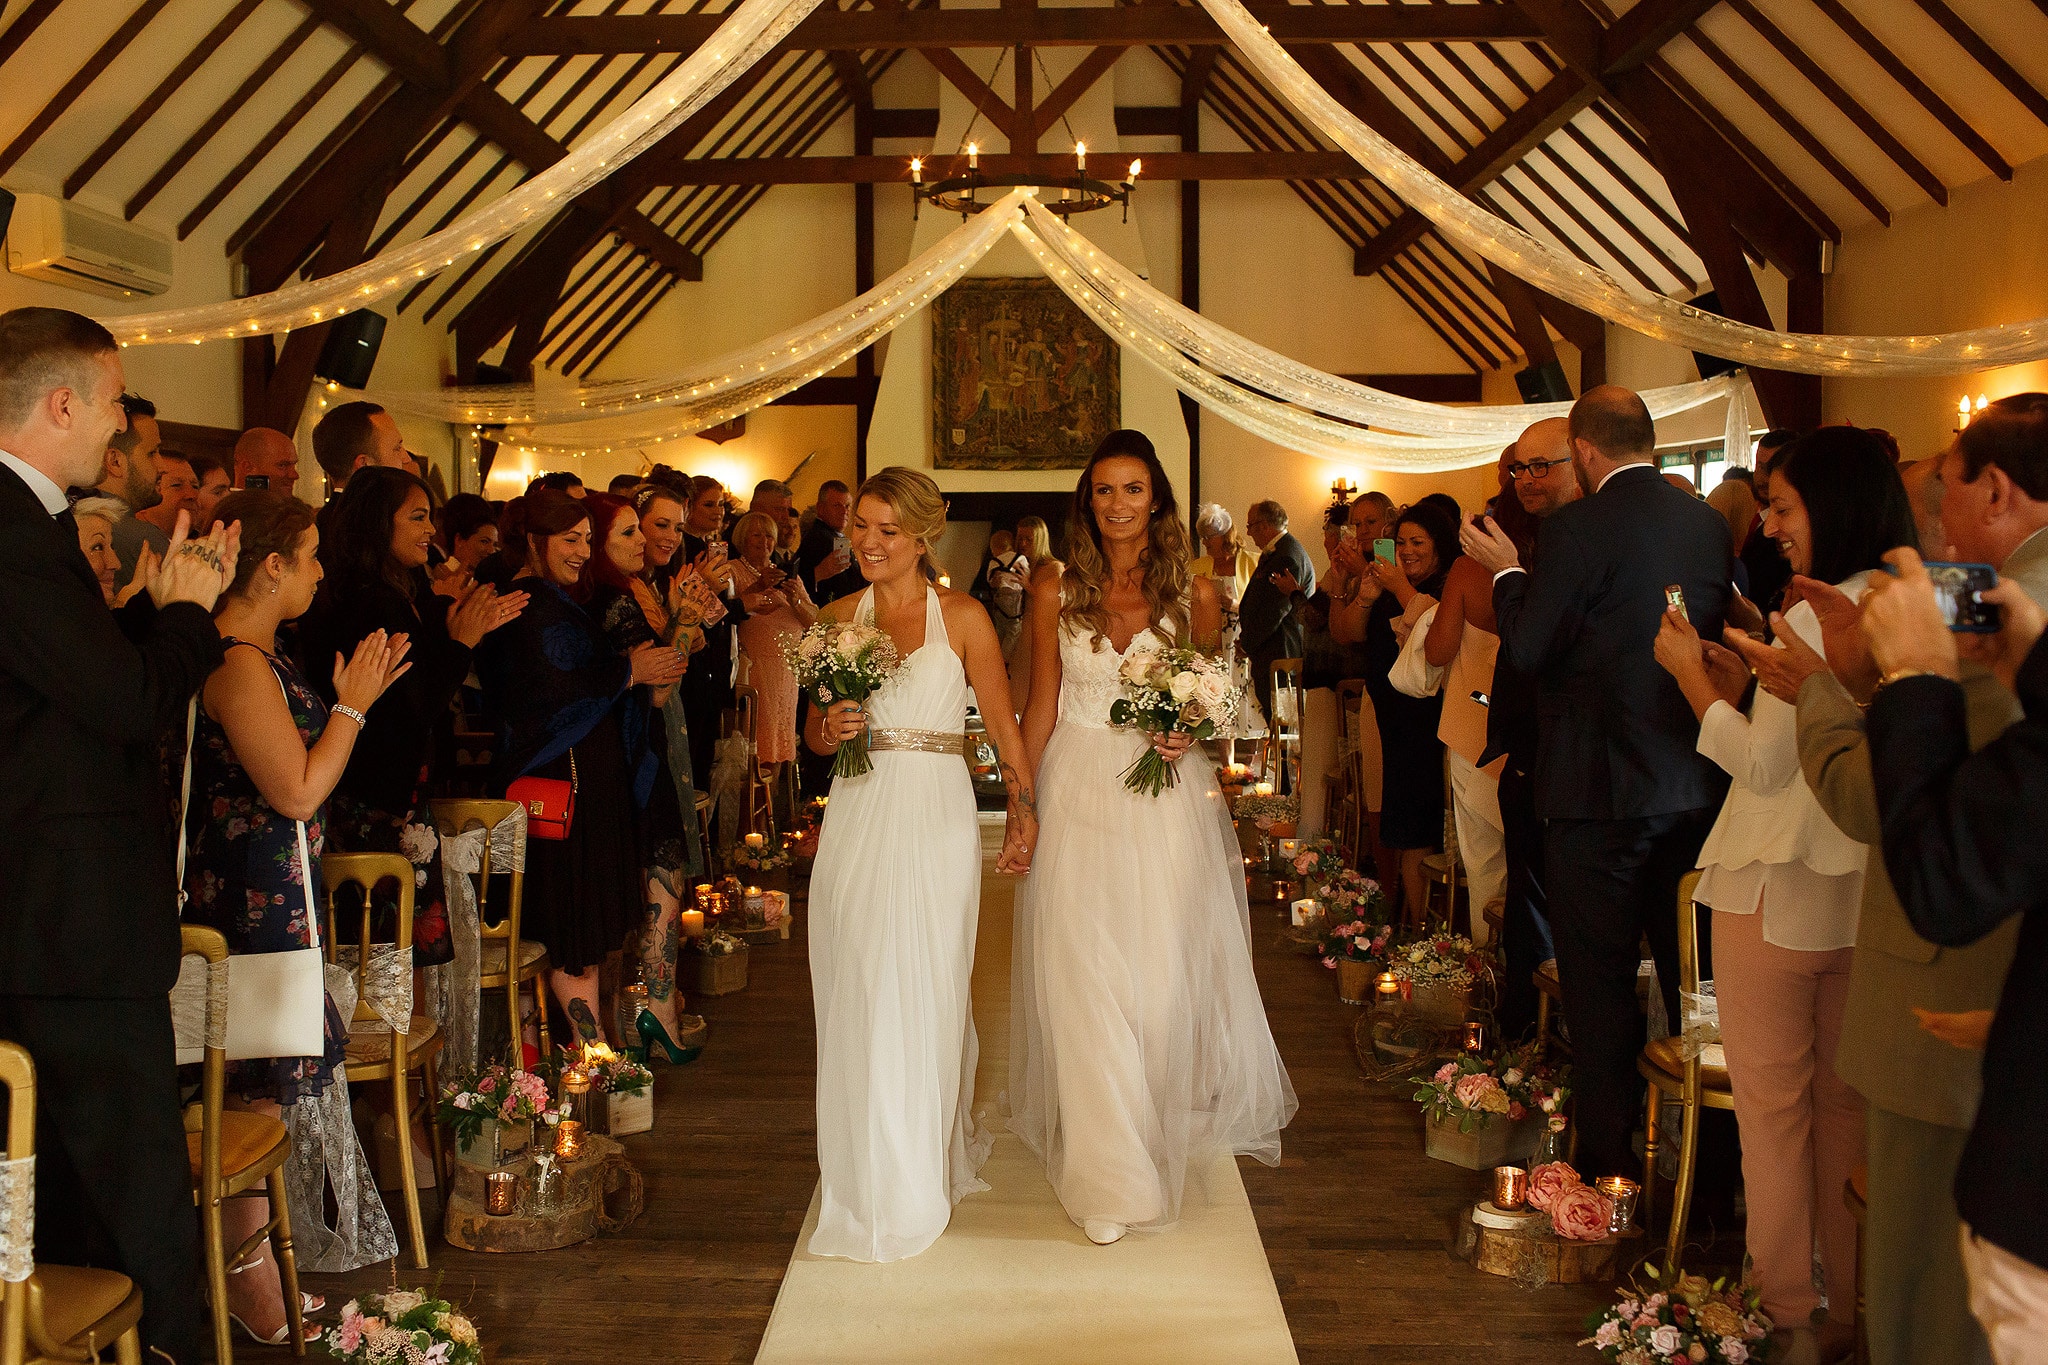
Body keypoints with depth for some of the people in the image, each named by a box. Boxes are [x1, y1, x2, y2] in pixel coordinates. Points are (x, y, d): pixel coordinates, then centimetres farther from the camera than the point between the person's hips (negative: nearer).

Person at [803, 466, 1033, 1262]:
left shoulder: (962, 617, 0)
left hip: (933, 817, -3)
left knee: (921, 994, -1)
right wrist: (829, 729, -7)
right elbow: (814, 733, 15)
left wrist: (1025, 814, -6)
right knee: (856, 996, 5)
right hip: (856, 817, 3)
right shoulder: (841, 617, 10)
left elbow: (1004, 726, 1)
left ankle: (916, 1185, 13)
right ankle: (861, 1170, 21)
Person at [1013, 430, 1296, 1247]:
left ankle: (1166, 1124, 31)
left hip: (1167, 796, 0)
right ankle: (1108, 1175, 8)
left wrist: (1190, 733, -10)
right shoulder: (1056, 591, 1)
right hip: (1079, 794, 0)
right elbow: (1042, 705, 5)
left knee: (1165, 975, 3)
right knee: (1085, 976, -2)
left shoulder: (1194, 594, 0)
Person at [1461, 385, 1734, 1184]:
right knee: (1692, 976, 16)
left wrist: (1507, 573, 4)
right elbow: (1719, 635, 12)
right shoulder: (1710, 524, 5)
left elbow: (1529, 650, -12)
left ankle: (1607, 1156, 11)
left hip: (1602, 788, -6)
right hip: (1698, 786, 6)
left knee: (1599, 983, 4)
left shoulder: (1578, 528, -14)